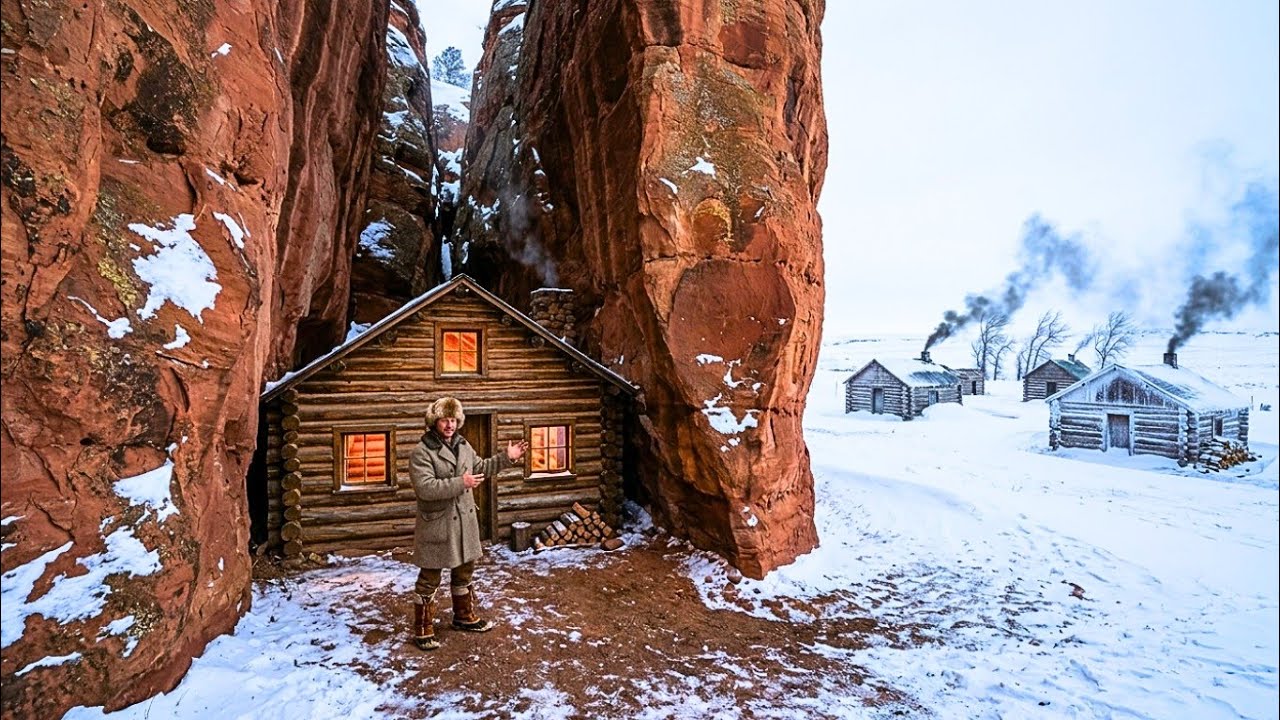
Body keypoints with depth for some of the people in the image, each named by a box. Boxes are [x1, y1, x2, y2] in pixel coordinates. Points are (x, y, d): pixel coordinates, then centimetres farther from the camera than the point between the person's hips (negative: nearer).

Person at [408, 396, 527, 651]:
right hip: (437, 524, -7)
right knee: (429, 579, 5)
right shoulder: (421, 452, -17)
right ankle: (423, 630, 19)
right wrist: (460, 483, -30)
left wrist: (507, 458, 10)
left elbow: (480, 468, 19)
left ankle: (464, 616, 38)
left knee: (464, 572, 20)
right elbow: (425, 488, -26)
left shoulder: (463, 444, 6)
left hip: (464, 520, 7)